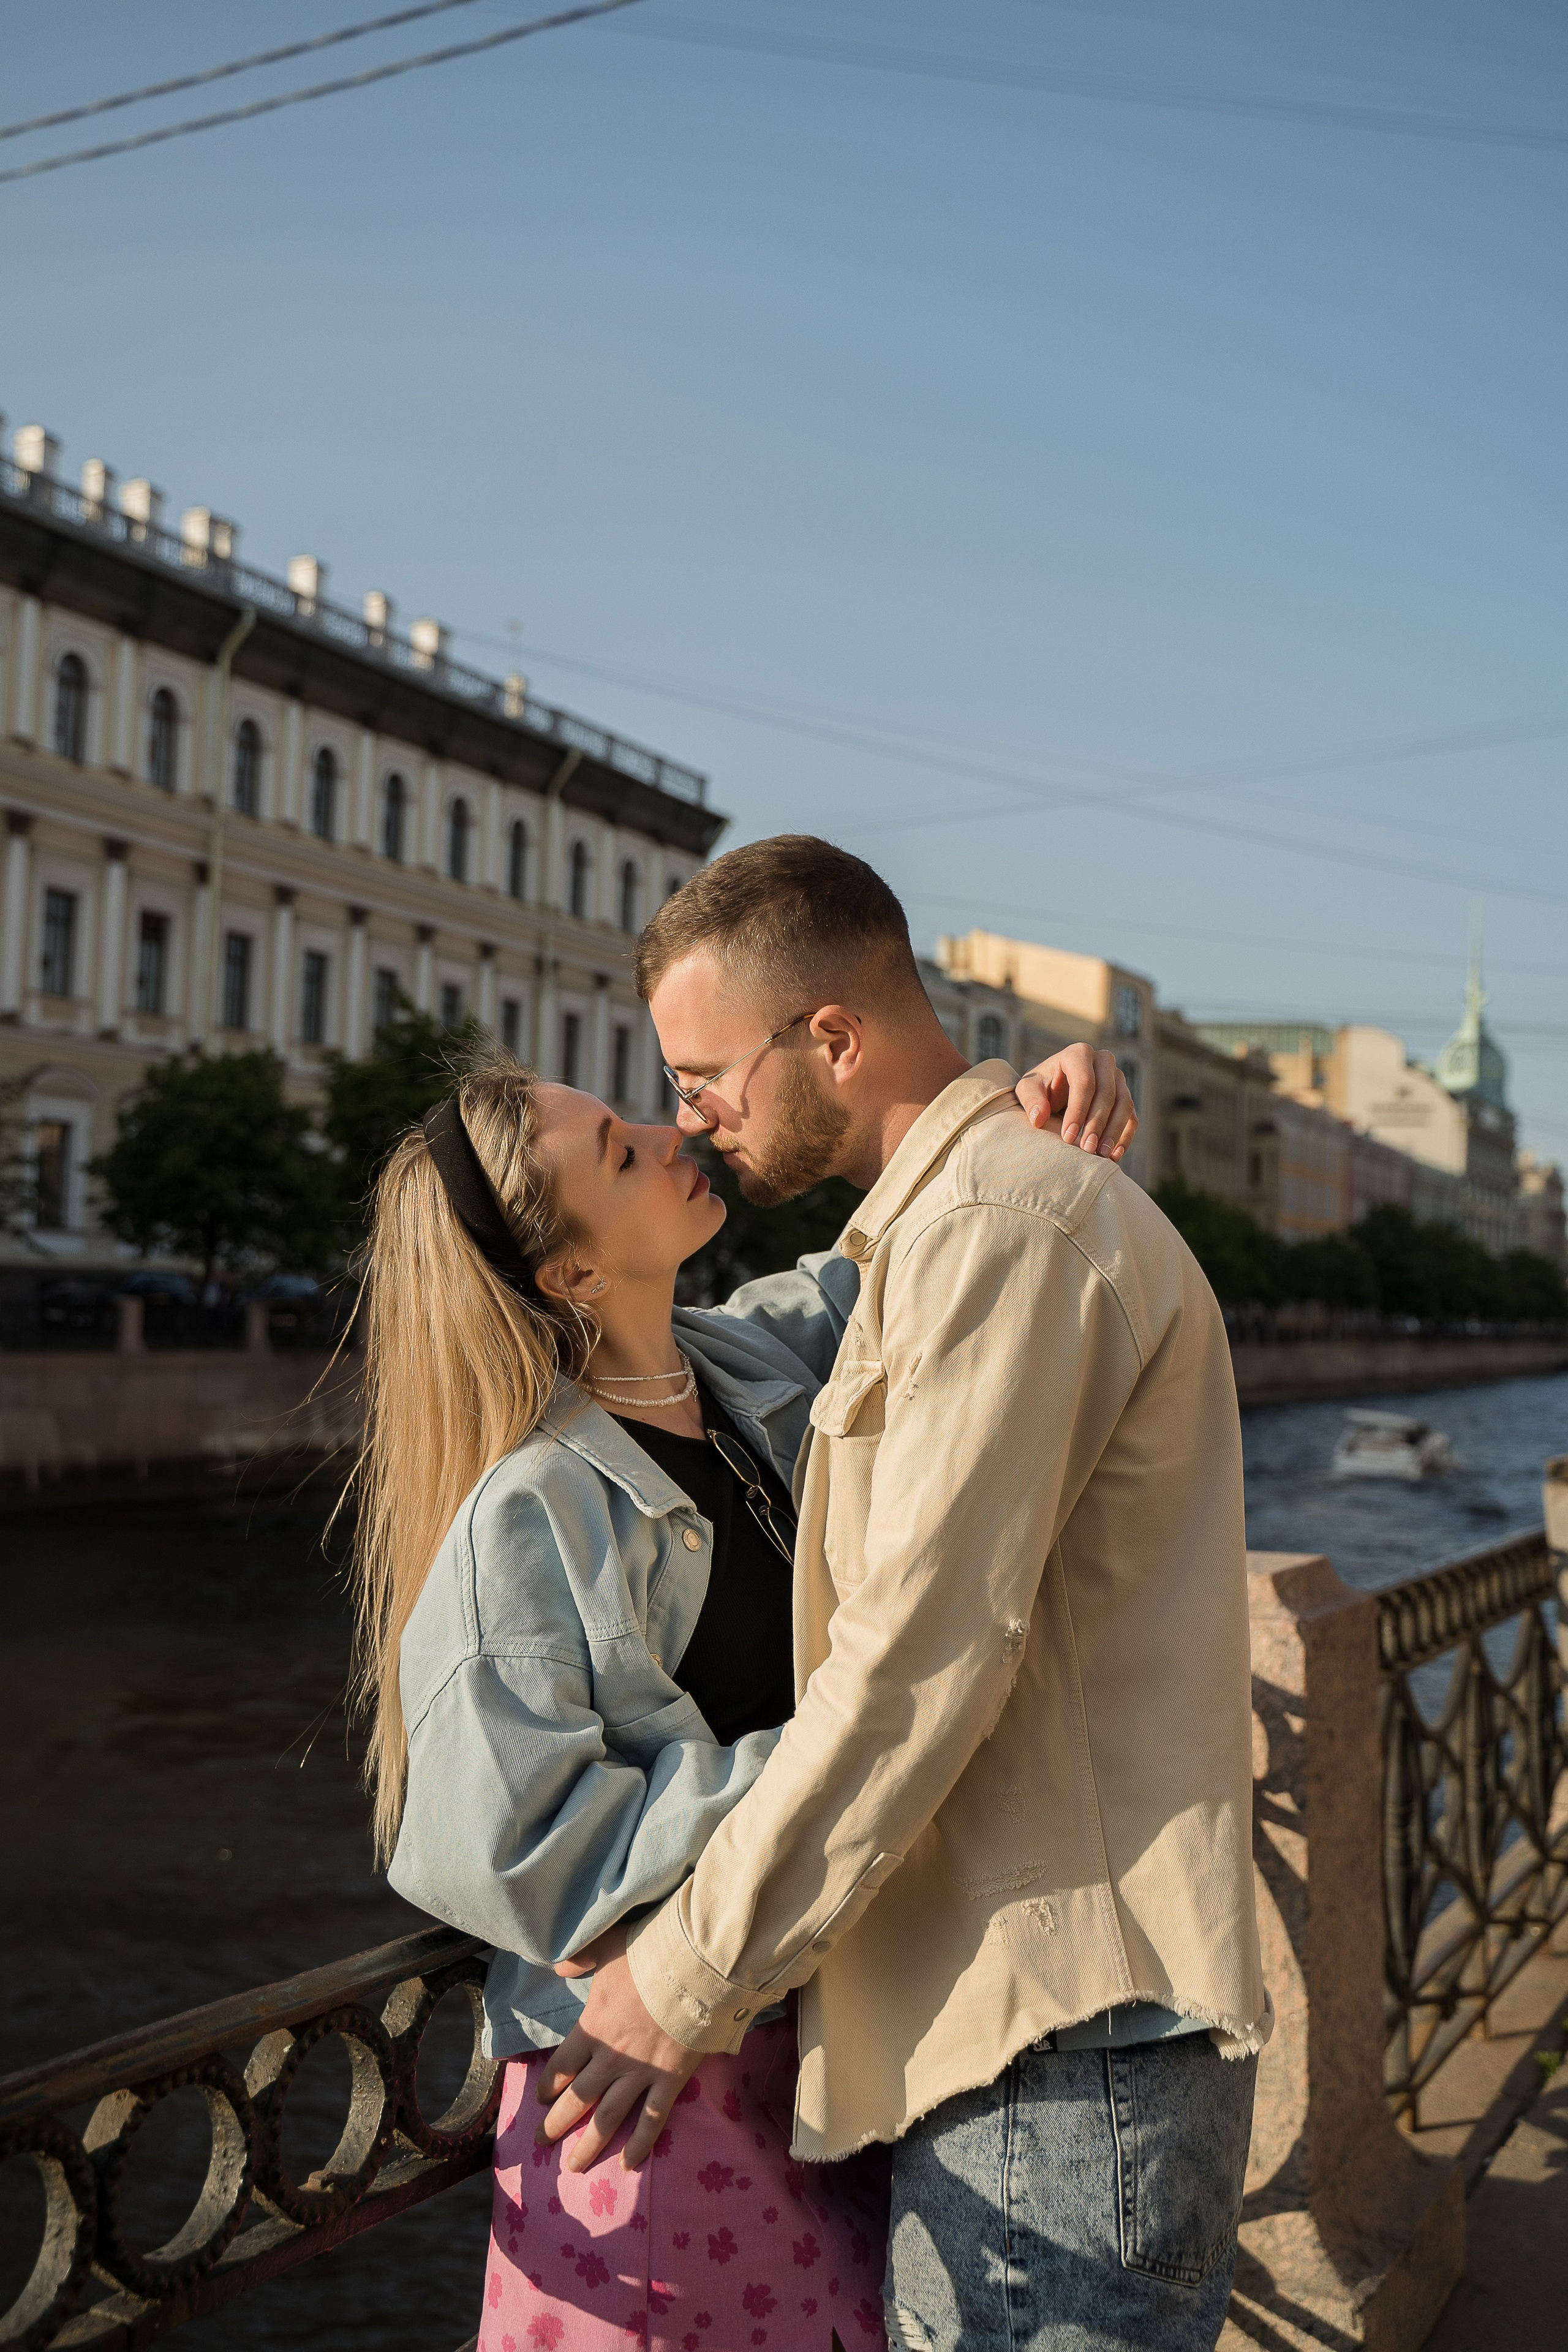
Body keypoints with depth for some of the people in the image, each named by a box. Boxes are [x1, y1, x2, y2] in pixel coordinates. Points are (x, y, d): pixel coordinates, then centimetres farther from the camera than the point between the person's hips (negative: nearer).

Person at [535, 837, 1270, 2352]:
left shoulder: (1000, 1221, -14)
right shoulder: (953, 1217, 20)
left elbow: (929, 1648, -19)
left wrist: (690, 1972, -13)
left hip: (1063, 2031, -10)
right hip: (997, 2007, 10)